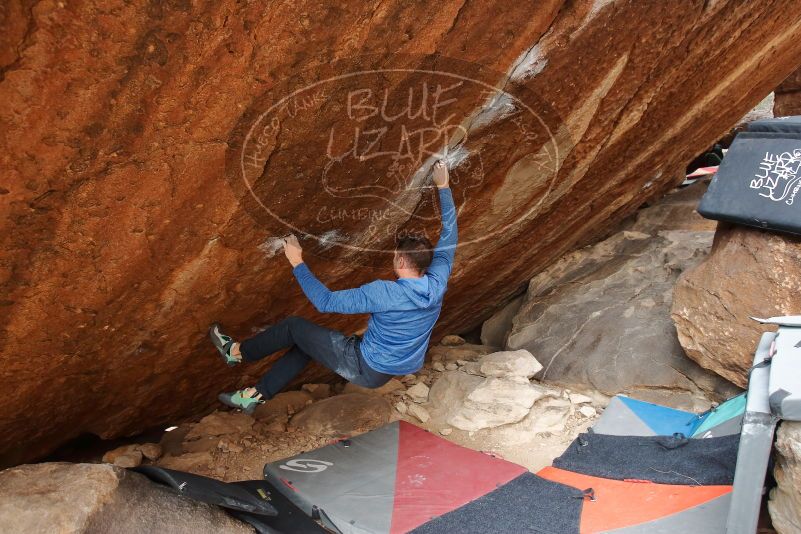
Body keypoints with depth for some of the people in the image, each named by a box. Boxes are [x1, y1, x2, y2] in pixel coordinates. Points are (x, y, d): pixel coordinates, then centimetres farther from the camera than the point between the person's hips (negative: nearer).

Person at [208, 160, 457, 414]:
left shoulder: (384, 293, -30)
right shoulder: (437, 284, -11)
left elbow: (325, 301, -24)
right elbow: (448, 236, 3)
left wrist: (297, 263, -15)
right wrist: (443, 188, 9)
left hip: (369, 370, -7)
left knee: (294, 326, 5)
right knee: (307, 338, 18)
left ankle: (237, 352, 28)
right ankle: (257, 394, 24)